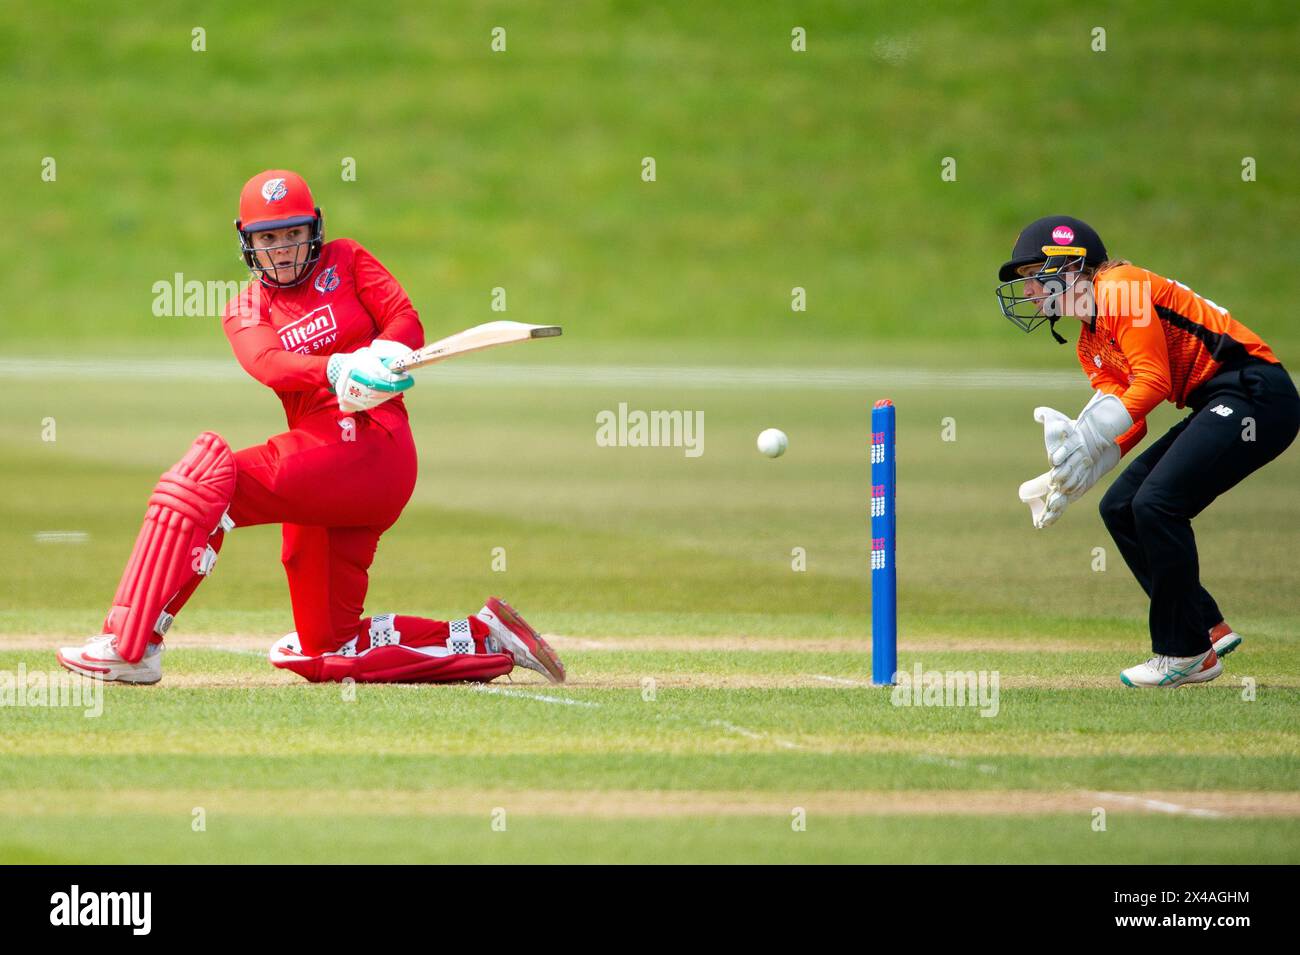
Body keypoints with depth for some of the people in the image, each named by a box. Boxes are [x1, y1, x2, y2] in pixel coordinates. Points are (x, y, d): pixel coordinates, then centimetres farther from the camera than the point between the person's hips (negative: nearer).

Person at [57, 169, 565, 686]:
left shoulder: (345, 263, 10)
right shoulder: (245, 312, 16)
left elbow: (407, 324, -2)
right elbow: (269, 364, -6)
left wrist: (379, 359, -26)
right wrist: (339, 370, -27)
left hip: (369, 445, -7)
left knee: (210, 473, -24)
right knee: (327, 654, 7)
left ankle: (130, 646, -26)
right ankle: (483, 639, 18)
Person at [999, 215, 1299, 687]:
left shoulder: (1119, 289, -10)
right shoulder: (1089, 345, 18)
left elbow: (1153, 382, -18)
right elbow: (1125, 421, 7)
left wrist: (1087, 440, -22)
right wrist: (1072, 476, -9)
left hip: (1256, 391, -10)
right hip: (1217, 409, 10)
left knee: (1156, 503, -20)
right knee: (1120, 508, 8)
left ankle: (1184, 653, -10)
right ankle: (1209, 630, 10)